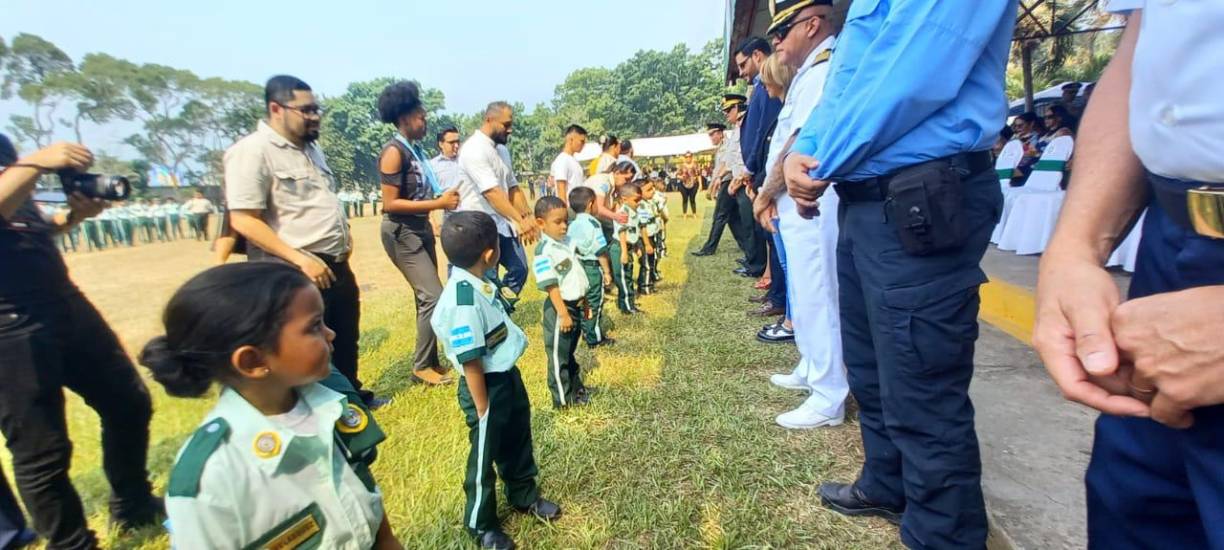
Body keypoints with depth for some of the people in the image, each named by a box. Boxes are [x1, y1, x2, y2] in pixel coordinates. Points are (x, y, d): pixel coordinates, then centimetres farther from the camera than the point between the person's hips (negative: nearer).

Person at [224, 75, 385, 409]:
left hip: (338, 266, 9)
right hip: (296, 274, -8)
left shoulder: (310, 147, 12)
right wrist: (302, 259, -24)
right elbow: (243, 221, -19)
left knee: (347, 339, 21)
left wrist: (342, 232, 10)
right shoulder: (252, 151, -14)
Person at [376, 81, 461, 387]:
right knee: (433, 296, -10)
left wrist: (443, 198, 5)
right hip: (402, 233, -9)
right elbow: (390, 203, -20)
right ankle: (421, 366, 4)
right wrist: (437, 204, -21)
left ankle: (430, 361, 25)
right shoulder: (394, 152, -16)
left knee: (427, 297, 12)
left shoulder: (415, 149, 9)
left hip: (421, 228, 9)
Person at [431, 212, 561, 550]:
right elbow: (471, 362, -27)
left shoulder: (478, 283, -4)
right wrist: (483, 410, -17)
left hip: (508, 376, 9)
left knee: (518, 441, 27)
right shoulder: (463, 301, -32)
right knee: (485, 456, 14)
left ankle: (524, 496, 52)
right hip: (486, 386, -9)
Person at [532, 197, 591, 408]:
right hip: (559, 308, -8)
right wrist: (563, 314, -24)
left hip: (575, 305, 8)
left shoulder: (568, 242, 6)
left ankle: (576, 389, 38)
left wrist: (584, 302, 19)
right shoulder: (544, 252, -20)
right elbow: (552, 286, -23)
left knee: (569, 351, 23)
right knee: (558, 354, 6)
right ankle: (563, 399, 19)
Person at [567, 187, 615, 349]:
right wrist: (607, 271, -10)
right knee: (594, 303, 3)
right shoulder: (592, 223, -15)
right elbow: (600, 251, -16)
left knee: (584, 302, 17)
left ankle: (586, 332, 29)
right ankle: (595, 338, 11)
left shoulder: (571, 225, 5)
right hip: (593, 267, -7)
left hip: (578, 267, 7)